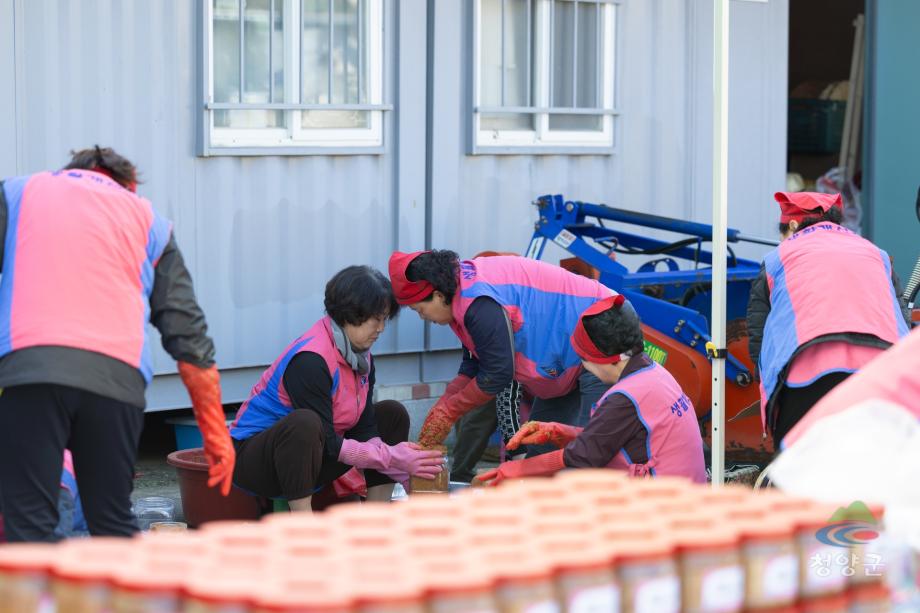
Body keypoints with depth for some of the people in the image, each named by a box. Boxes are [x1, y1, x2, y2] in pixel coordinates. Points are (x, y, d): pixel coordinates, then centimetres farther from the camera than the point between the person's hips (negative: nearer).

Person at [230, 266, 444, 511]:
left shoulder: (362, 358, 2)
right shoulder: (310, 360, -26)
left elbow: (365, 431, -1)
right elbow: (327, 443, -26)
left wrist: (401, 463, -17)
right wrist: (390, 457, -25)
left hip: (309, 459, 10)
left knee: (392, 414, 6)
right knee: (304, 423, -40)